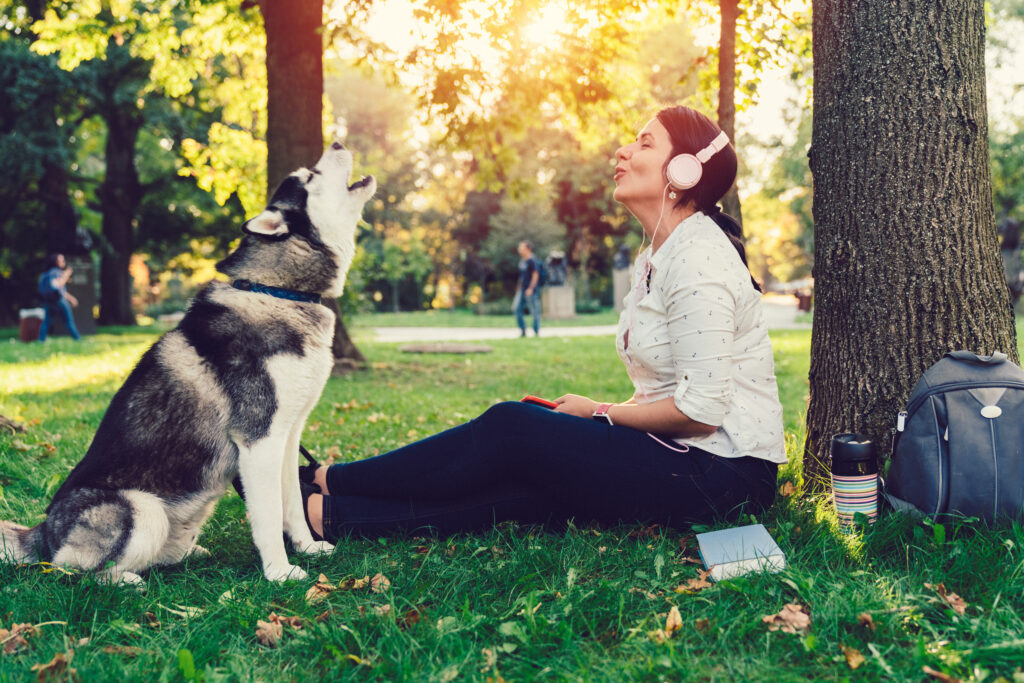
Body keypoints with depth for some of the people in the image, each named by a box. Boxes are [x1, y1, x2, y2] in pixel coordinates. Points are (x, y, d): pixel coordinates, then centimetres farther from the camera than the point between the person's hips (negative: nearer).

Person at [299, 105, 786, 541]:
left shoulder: (697, 258, -16)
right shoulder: (654, 258, 15)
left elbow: (700, 410, -21)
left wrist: (600, 412, -8)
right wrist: (600, 413, 1)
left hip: (722, 473, -8)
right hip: (679, 458, 8)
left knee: (511, 430, -14)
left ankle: (322, 485, -5)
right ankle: (330, 515, -10)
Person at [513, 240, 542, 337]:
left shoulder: (532, 260, -13)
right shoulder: (522, 260, 13)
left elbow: (535, 275, -15)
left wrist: (531, 288, -19)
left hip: (531, 289, -9)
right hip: (522, 289, 9)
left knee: (534, 310, -1)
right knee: (516, 307, 0)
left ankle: (536, 332, 7)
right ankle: (522, 330, 8)